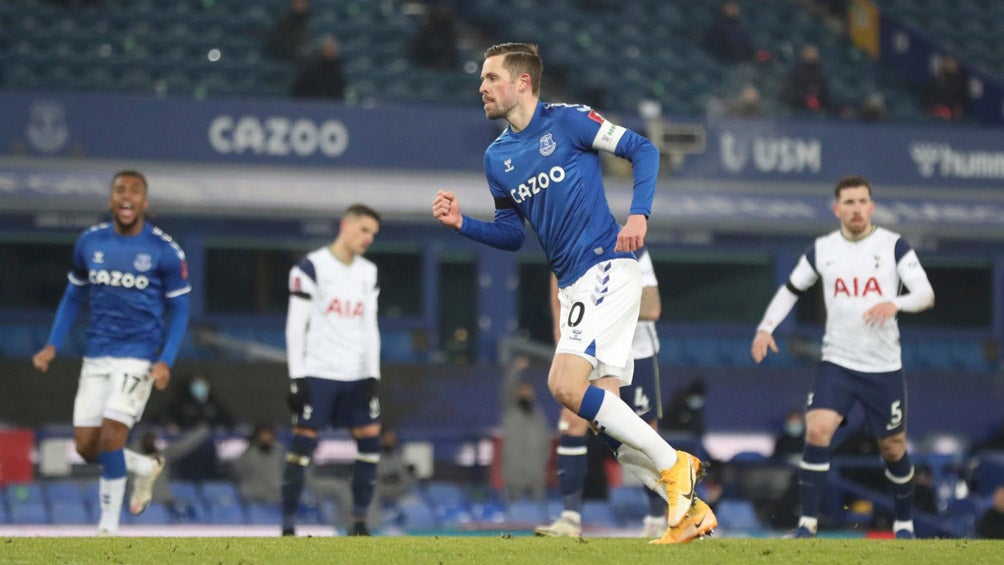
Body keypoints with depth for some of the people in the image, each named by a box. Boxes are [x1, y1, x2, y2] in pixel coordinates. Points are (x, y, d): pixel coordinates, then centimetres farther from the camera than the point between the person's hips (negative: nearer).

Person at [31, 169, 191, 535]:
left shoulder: (164, 251, -7)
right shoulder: (89, 243, 4)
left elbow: (178, 308, 0)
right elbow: (74, 296, 15)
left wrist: (165, 361, -12)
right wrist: (53, 346, 6)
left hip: (138, 357, -4)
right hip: (96, 356, 4)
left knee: (111, 436, -16)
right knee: (86, 447, 2)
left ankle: (108, 527, -2)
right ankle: (145, 467, 31)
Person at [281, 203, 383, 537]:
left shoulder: (368, 273, 13)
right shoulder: (311, 267, -6)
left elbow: (370, 327, 14)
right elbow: (295, 325, -8)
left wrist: (372, 376, 4)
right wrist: (296, 377, -13)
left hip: (356, 376, 6)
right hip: (318, 373, -6)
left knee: (371, 440, 1)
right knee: (303, 444, -7)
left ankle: (359, 522, 11)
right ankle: (288, 527, -3)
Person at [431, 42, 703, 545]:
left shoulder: (567, 121, -5)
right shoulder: (496, 157, 15)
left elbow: (643, 150, -5)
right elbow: (513, 234, 21)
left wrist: (639, 213, -18)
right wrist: (463, 223, 6)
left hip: (607, 268, -8)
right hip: (572, 286, 8)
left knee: (565, 386, -21)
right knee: (605, 417, 3)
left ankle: (673, 465, -10)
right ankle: (687, 508, 9)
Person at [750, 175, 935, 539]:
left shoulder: (893, 246, -3)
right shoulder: (821, 250, 4)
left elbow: (926, 294, -8)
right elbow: (791, 290, 16)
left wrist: (895, 304, -29)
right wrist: (766, 328, 1)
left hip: (884, 368, -1)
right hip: (837, 363, 1)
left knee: (893, 448, 8)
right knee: (817, 430, -19)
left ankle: (904, 522, 31)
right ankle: (808, 523, -14)